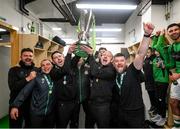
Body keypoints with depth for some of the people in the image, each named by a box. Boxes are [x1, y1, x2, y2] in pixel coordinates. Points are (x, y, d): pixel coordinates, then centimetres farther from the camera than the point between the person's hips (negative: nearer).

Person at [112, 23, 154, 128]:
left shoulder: (133, 71, -14)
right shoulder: (114, 75, 0)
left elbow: (141, 54, -28)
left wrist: (147, 34, -39)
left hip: (136, 112, -5)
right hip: (121, 112, 5)